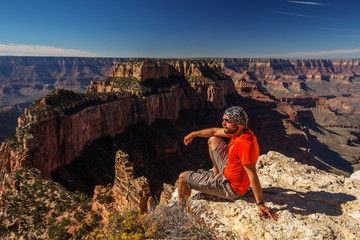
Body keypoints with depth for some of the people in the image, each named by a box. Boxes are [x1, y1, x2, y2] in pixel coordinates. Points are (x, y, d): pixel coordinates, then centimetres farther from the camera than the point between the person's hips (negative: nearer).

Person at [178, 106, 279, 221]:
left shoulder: (244, 144, -34)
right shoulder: (240, 131, -5)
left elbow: (252, 176, -32)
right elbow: (215, 131, 9)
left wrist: (260, 204, -28)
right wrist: (193, 134, 18)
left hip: (231, 189, -9)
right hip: (228, 170, 9)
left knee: (183, 177, -2)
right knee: (213, 140, 20)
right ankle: (217, 173, 31)